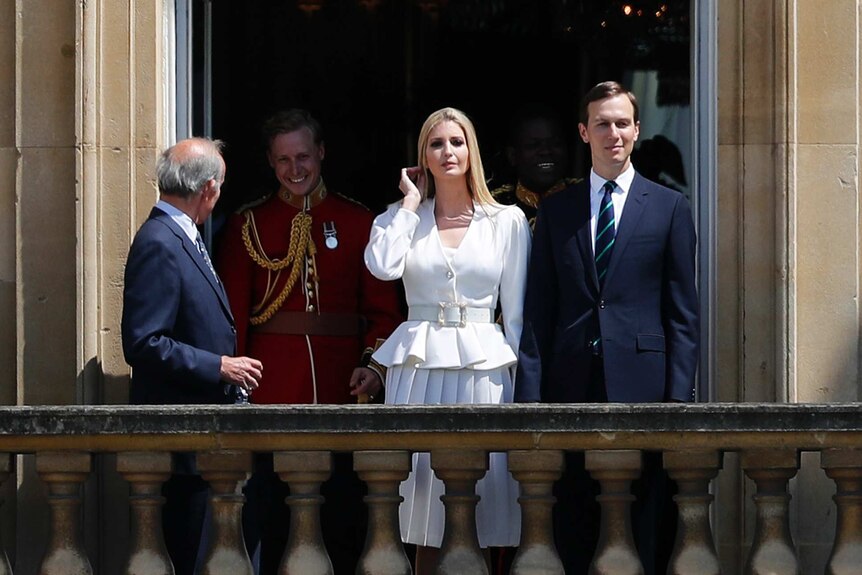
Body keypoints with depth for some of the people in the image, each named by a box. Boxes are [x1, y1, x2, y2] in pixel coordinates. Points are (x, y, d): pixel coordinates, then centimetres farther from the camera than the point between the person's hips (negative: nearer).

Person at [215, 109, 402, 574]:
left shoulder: (358, 222, 8)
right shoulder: (248, 226, 8)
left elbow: (384, 310, 6)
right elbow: (233, 315, 4)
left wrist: (375, 366, -11)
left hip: (341, 393, 0)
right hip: (271, 395, 0)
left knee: (343, 528, 3)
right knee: (267, 525, 0)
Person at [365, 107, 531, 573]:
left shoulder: (507, 221, 8)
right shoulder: (402, 218, 10)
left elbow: (517, 312, 9)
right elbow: (383, 266, -12)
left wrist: (521, 374, 3)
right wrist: (410, 202, -1)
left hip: (484, 367, 0)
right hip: (419, 367, 0)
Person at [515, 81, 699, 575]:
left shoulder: (670, 208, 7)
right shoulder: (556, 211, 13)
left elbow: (683, 311, 4)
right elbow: (539, 311, 10)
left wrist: (679, 396, -4)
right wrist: (530, 394, 1)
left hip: (639, 382, -2)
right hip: (572, 383, 2)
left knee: (638, 528, -1)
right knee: (572, 532, 2)